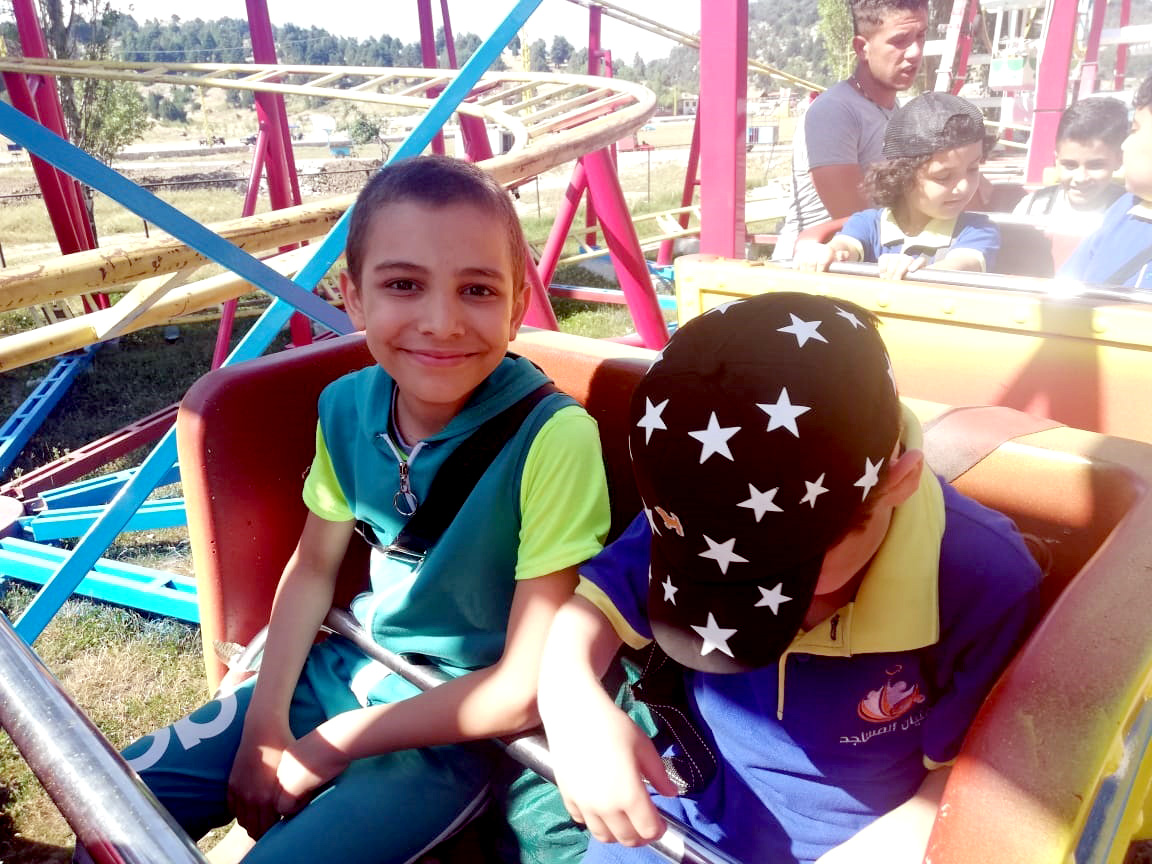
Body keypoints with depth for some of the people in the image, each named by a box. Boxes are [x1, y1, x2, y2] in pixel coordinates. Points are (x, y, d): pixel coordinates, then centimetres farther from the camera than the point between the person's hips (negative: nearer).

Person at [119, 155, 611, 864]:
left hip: (460, 728, -4)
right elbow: (314, 567, 6)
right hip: (346, 668, 5)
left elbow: (528, 689, -23)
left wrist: (330, 748, -15)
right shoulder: (347, 408, -10)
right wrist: (265, 722, -5)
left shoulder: (553, 438, -28)